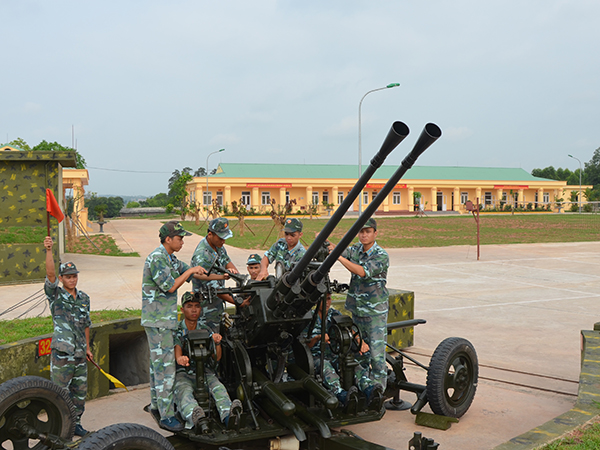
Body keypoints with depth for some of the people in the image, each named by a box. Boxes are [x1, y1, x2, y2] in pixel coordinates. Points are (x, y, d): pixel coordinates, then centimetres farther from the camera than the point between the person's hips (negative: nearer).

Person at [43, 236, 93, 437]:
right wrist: (49, 251, -35)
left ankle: (75, 423, 29)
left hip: (80, 353, 5)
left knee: (80, 391, 14)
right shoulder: (55, 294, -4)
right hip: (62, 354, -5)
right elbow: (50, 274, -22)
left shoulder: (84, 298, 11)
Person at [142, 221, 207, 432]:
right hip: (158, 321, -10)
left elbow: (193, 273, 17)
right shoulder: (156, 258, -17)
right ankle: (166, 416, -8)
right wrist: (189, 271, -11)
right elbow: (170, 286, -21)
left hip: (164, 319, 10)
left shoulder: (169, 258, 13)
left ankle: (156, 402, 31)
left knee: (158, 361, 19)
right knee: (165, 365, -10)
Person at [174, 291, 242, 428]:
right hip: (183, 373, -2)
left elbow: (217, 357, 4)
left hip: (204, 371, 3)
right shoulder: (177, 330, 2)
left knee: (218, 388, -31)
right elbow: (177, 348, -20)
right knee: (184, 392, -37)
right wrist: (179, 358, -46)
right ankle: (194, 417, -69)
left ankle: (228, 414, -60)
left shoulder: (205, 330, 10)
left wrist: (217, 343, -20)